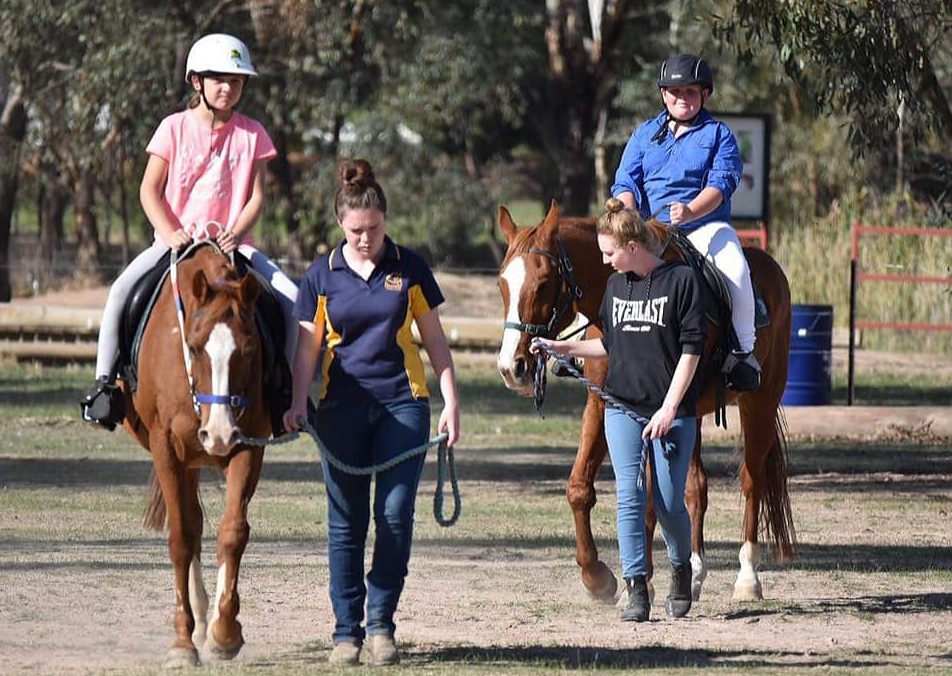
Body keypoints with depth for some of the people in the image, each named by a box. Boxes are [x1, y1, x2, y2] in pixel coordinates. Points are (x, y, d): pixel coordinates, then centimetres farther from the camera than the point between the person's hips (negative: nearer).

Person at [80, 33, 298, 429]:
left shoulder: (252, 135, 5)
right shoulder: (175, 128, 2)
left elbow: (256, 196, 2)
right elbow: (149, 190, 0)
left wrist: (235, 234, -17)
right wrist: (170, 234, -16)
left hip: (232, 243, 1)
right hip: (176, 240, -1)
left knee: (292, 299, -18)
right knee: (122, 290, -26)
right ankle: (104, 382, -20)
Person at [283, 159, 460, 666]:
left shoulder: (409, 269, 3)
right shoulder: (322, 276, 4)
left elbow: (435, 340, 8)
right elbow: (308, 345, 4)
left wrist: (451, 401, 2)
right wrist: (297, 402, -11)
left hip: (402, 404, 0)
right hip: (342, 409, 1)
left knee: (395, 515, -8)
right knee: (346, 522, 3)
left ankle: (382, 623, 5)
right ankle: (346, 629, 9)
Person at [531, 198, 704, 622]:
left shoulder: (681, 280, -5)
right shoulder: (616, 285, 12)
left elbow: (691, 350, -8)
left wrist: (670, 407, -14)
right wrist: (560, 348, 14)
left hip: (671, 413, -4)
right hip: (623, 408, 4)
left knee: (668, 503, 0)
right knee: (630, 496, -8)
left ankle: (681, 569, 28)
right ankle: (636, 591, -7)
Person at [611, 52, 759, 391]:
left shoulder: (718, 134, 8)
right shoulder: (645, 134, 17)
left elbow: (722, 183, -8)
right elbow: (625, 182, 8)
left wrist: (690, 211, -28)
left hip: (707, 227, -3)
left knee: (736, 270, -31)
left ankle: (743, 351, -20)